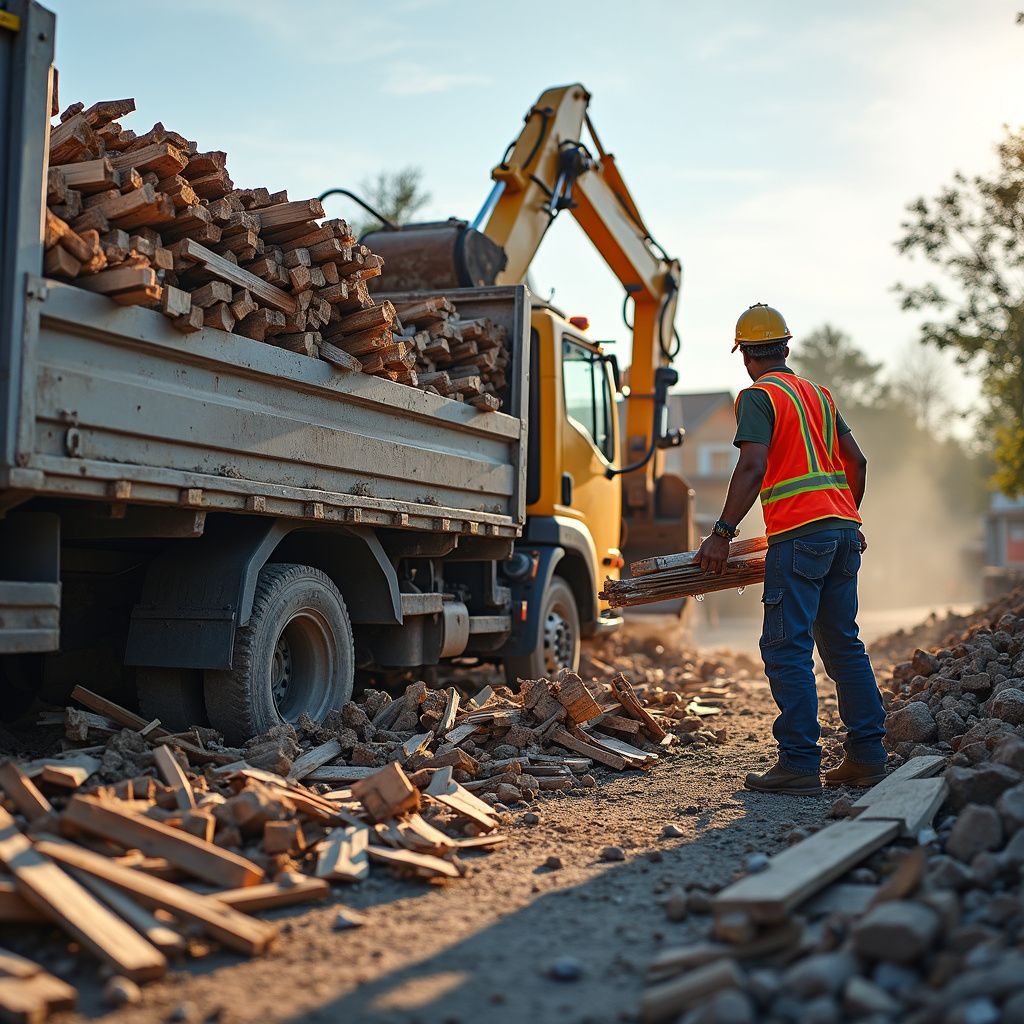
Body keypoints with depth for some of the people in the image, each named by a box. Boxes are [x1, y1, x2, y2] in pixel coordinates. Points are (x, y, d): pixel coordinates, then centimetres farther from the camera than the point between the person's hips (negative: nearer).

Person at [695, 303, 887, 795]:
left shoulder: (758, 396, -2)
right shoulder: (817, 393, 21)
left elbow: (752, 467, -14)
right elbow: (856, 461, 22)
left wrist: (722, 534, -13)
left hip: (799, 533, -8)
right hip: (843, 531, 8)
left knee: (787, 648, -6)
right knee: (843, 643, 13)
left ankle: (799, 763, -8)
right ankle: (866, 755, 15)